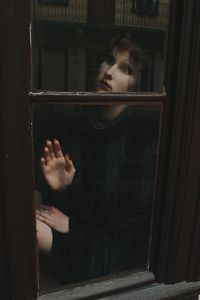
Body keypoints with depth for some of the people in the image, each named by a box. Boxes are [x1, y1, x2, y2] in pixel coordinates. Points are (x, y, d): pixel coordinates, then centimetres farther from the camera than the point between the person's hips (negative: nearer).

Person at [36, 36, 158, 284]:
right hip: (73, 238, 5)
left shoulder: (145, 133, -13)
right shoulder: (80, 126, 2)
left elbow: (138, 212, -13)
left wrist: (72, 224, -11)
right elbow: (65, 206, 5)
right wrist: (58, 189, -18)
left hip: (117, 253, -4)